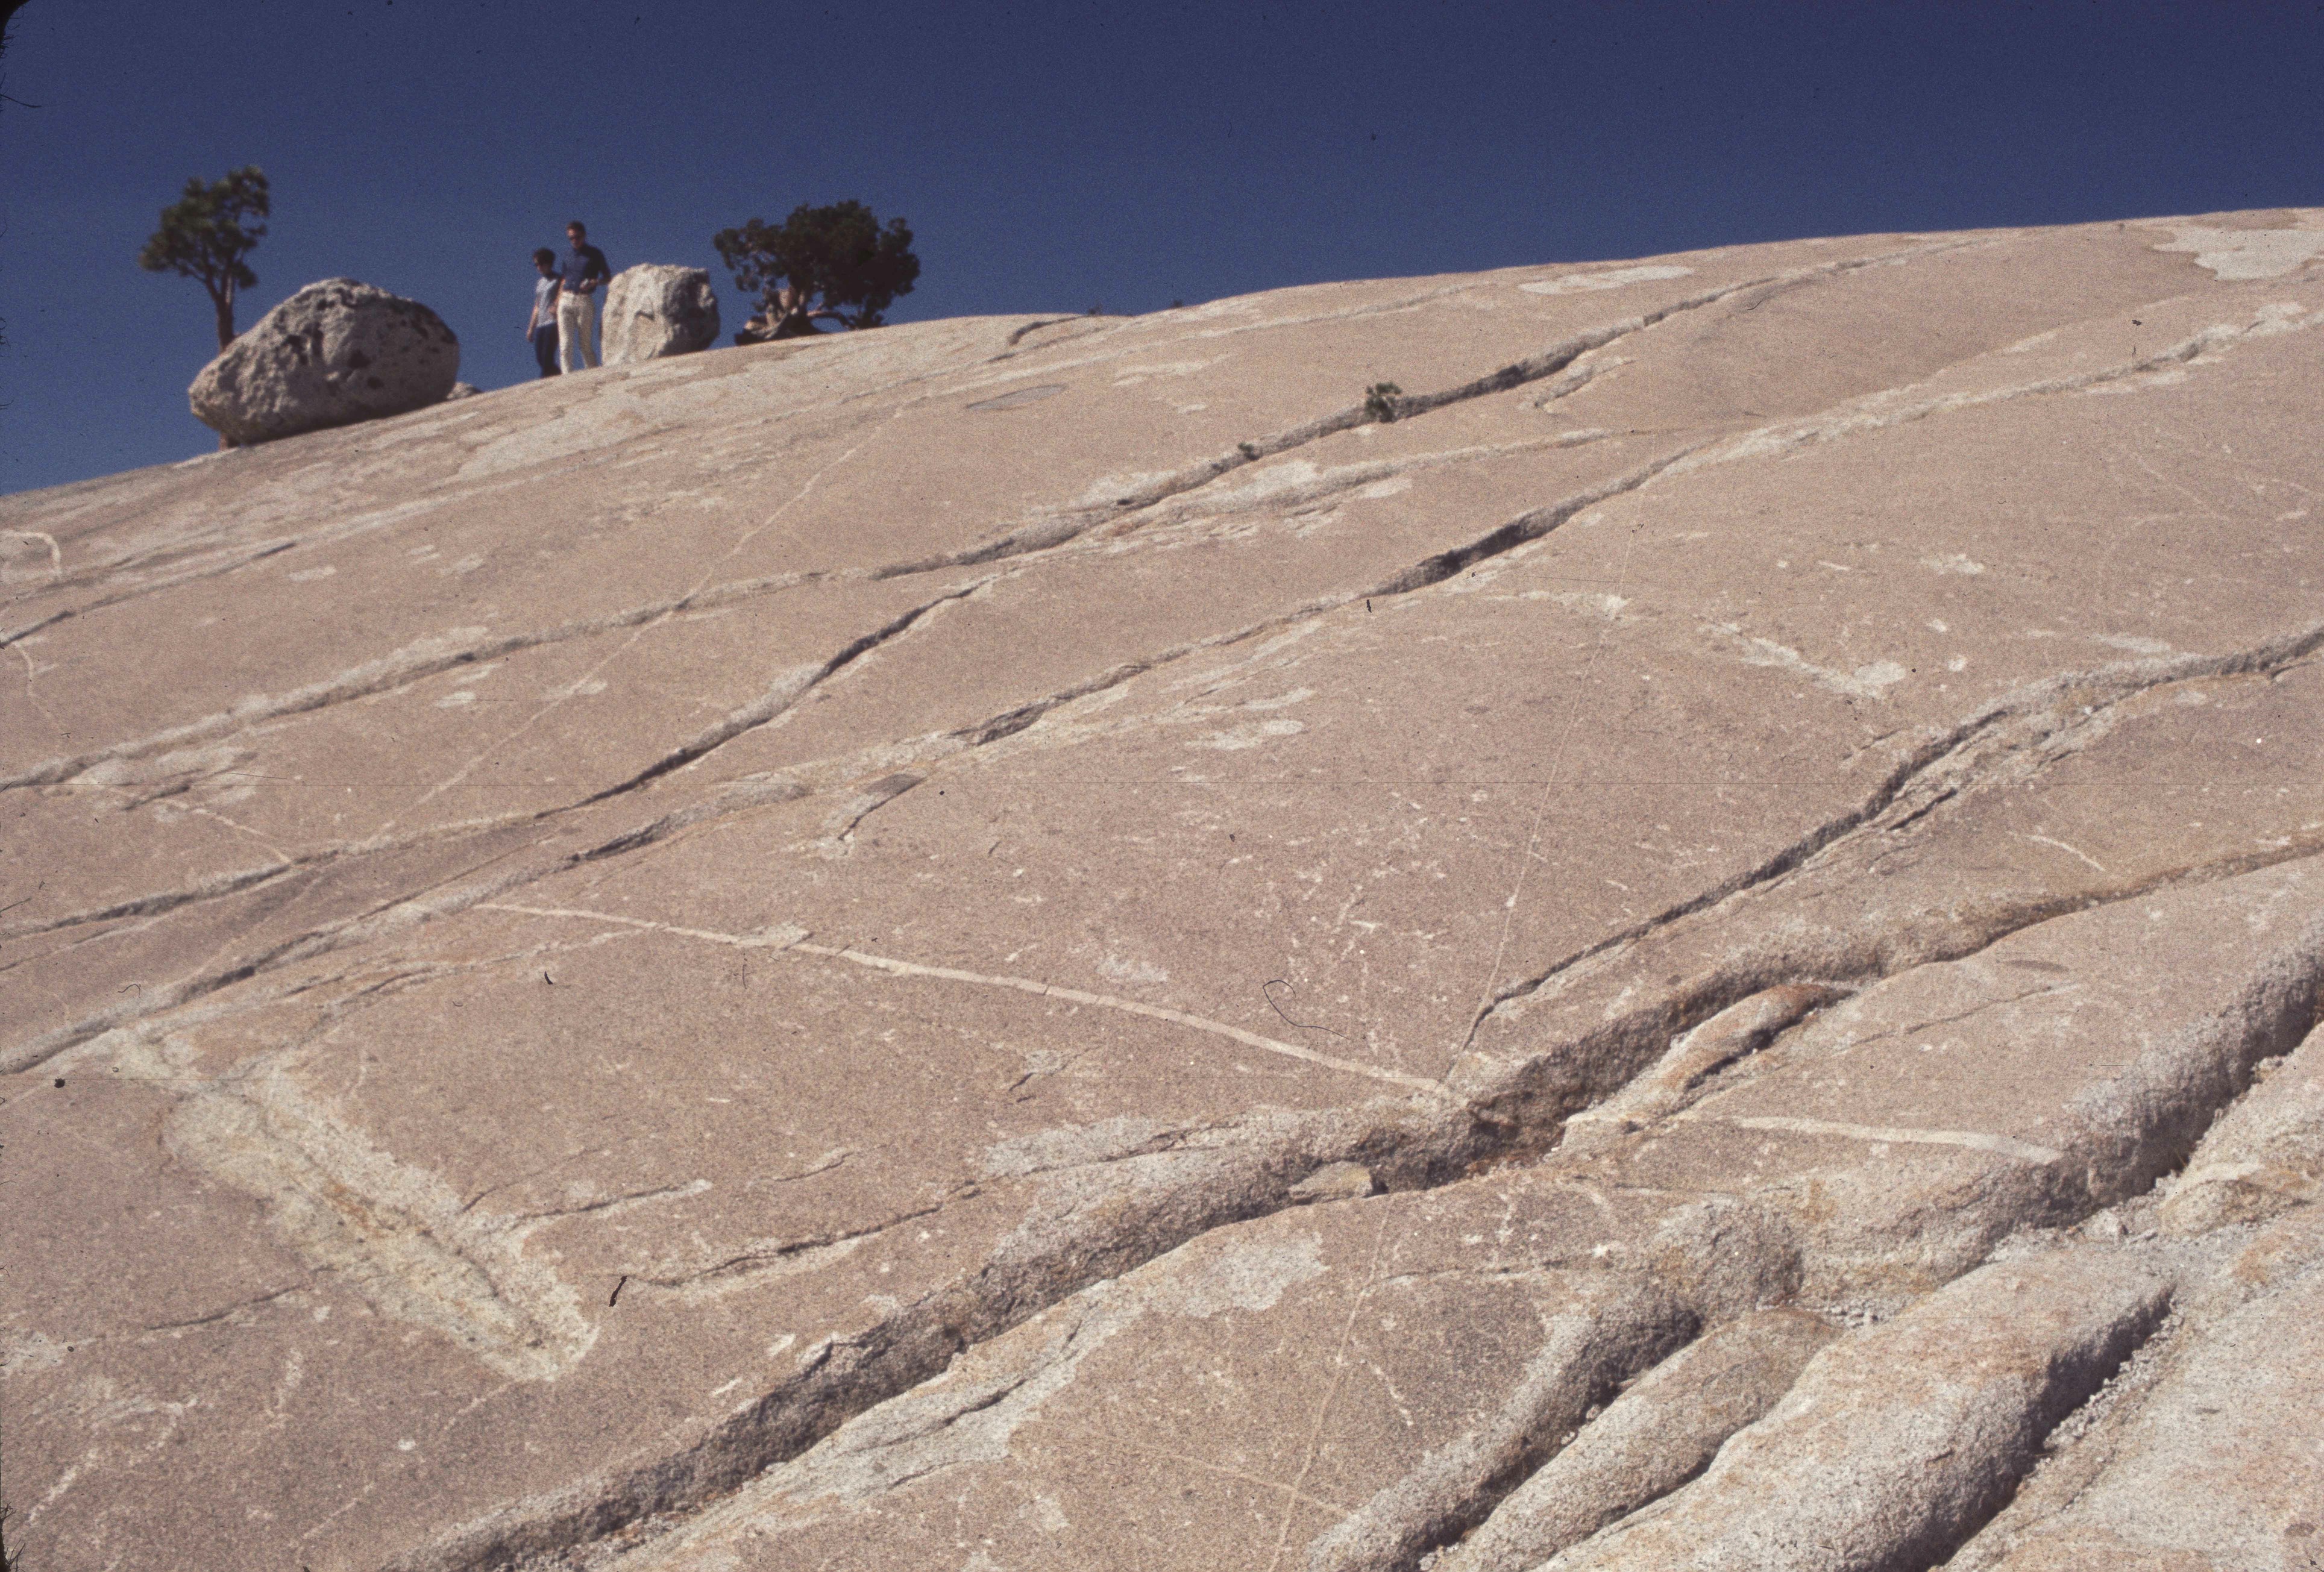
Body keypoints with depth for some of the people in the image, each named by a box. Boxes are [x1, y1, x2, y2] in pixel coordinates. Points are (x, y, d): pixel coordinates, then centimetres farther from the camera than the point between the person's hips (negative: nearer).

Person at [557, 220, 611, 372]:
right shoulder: (568, 255, 17)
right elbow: (563, 281, 21)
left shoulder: (594, 254, 4)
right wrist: (557, 303, 11)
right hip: (566, 301, 4)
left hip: (585, 301, -4)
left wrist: (594, 282, -14)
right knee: (565, 345, -5)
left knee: (585, 344, -3)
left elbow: (608, 277, 6)